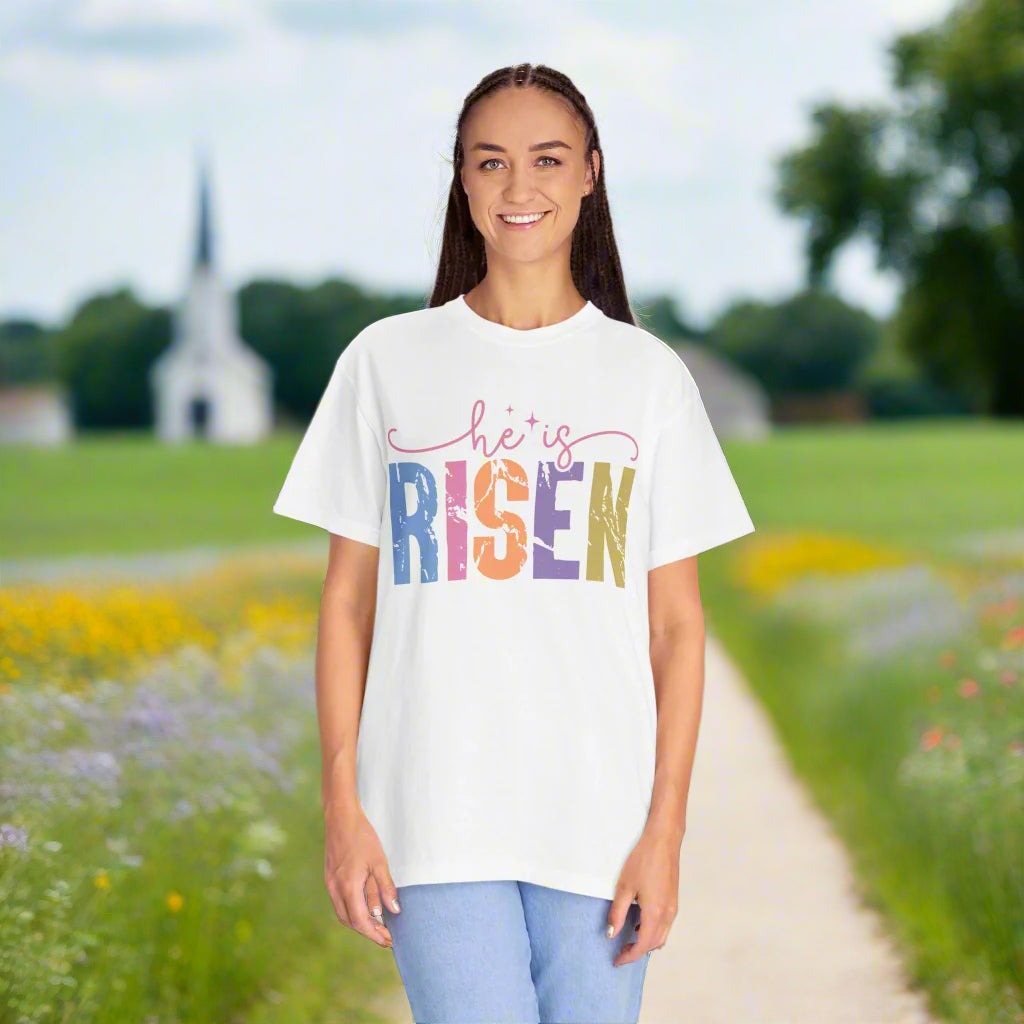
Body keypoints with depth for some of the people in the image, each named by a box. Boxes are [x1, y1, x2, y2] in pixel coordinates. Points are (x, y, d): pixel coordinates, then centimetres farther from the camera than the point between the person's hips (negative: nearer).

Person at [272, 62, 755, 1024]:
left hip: (600, 818, 1)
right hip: (439, 814, -1)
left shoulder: (648, 374, 7)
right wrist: (341, 807, 0)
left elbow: (675, 621, 6)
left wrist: (666, 826, -1)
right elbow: (348, 599, 7)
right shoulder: (386, 361, 6)